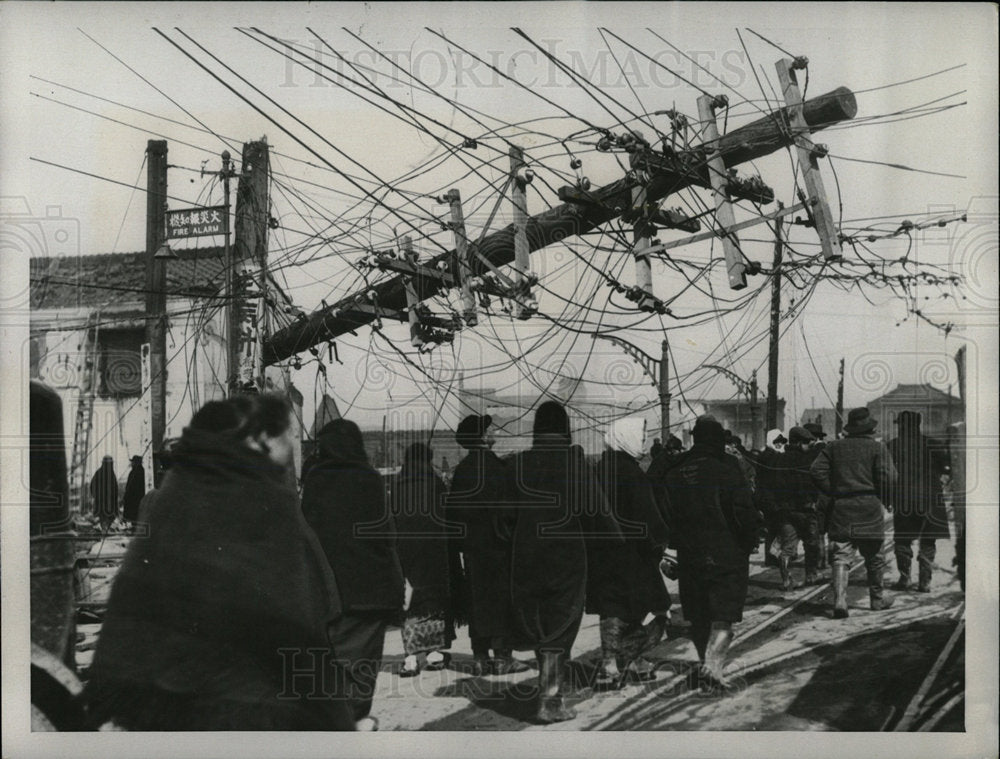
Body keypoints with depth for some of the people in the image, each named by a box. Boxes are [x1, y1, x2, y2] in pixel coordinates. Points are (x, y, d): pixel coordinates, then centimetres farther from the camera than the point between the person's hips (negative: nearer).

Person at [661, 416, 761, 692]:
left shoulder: (676, 473, 5)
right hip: (726, 554, -4)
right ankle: (714, 664, -15)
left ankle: (706, 664, 23)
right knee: (723, 615, -1)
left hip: (689, 555, 4)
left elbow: (666, 513, 9)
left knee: (699, 617, 15)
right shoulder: (727, 470, -10)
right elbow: (745, 512, -13)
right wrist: (748, 544, 1)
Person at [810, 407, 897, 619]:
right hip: (869, 508, -2)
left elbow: (816, 471, 1)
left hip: (840, 508, 2)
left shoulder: (834, 447, 7)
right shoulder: (877, 448, -2)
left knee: (841, 557, 0)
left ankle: (839, 601, -14)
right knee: (874, 556, 14)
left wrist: (833, 491, 7)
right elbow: (887, 478, -12)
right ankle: (877, 598, 27)